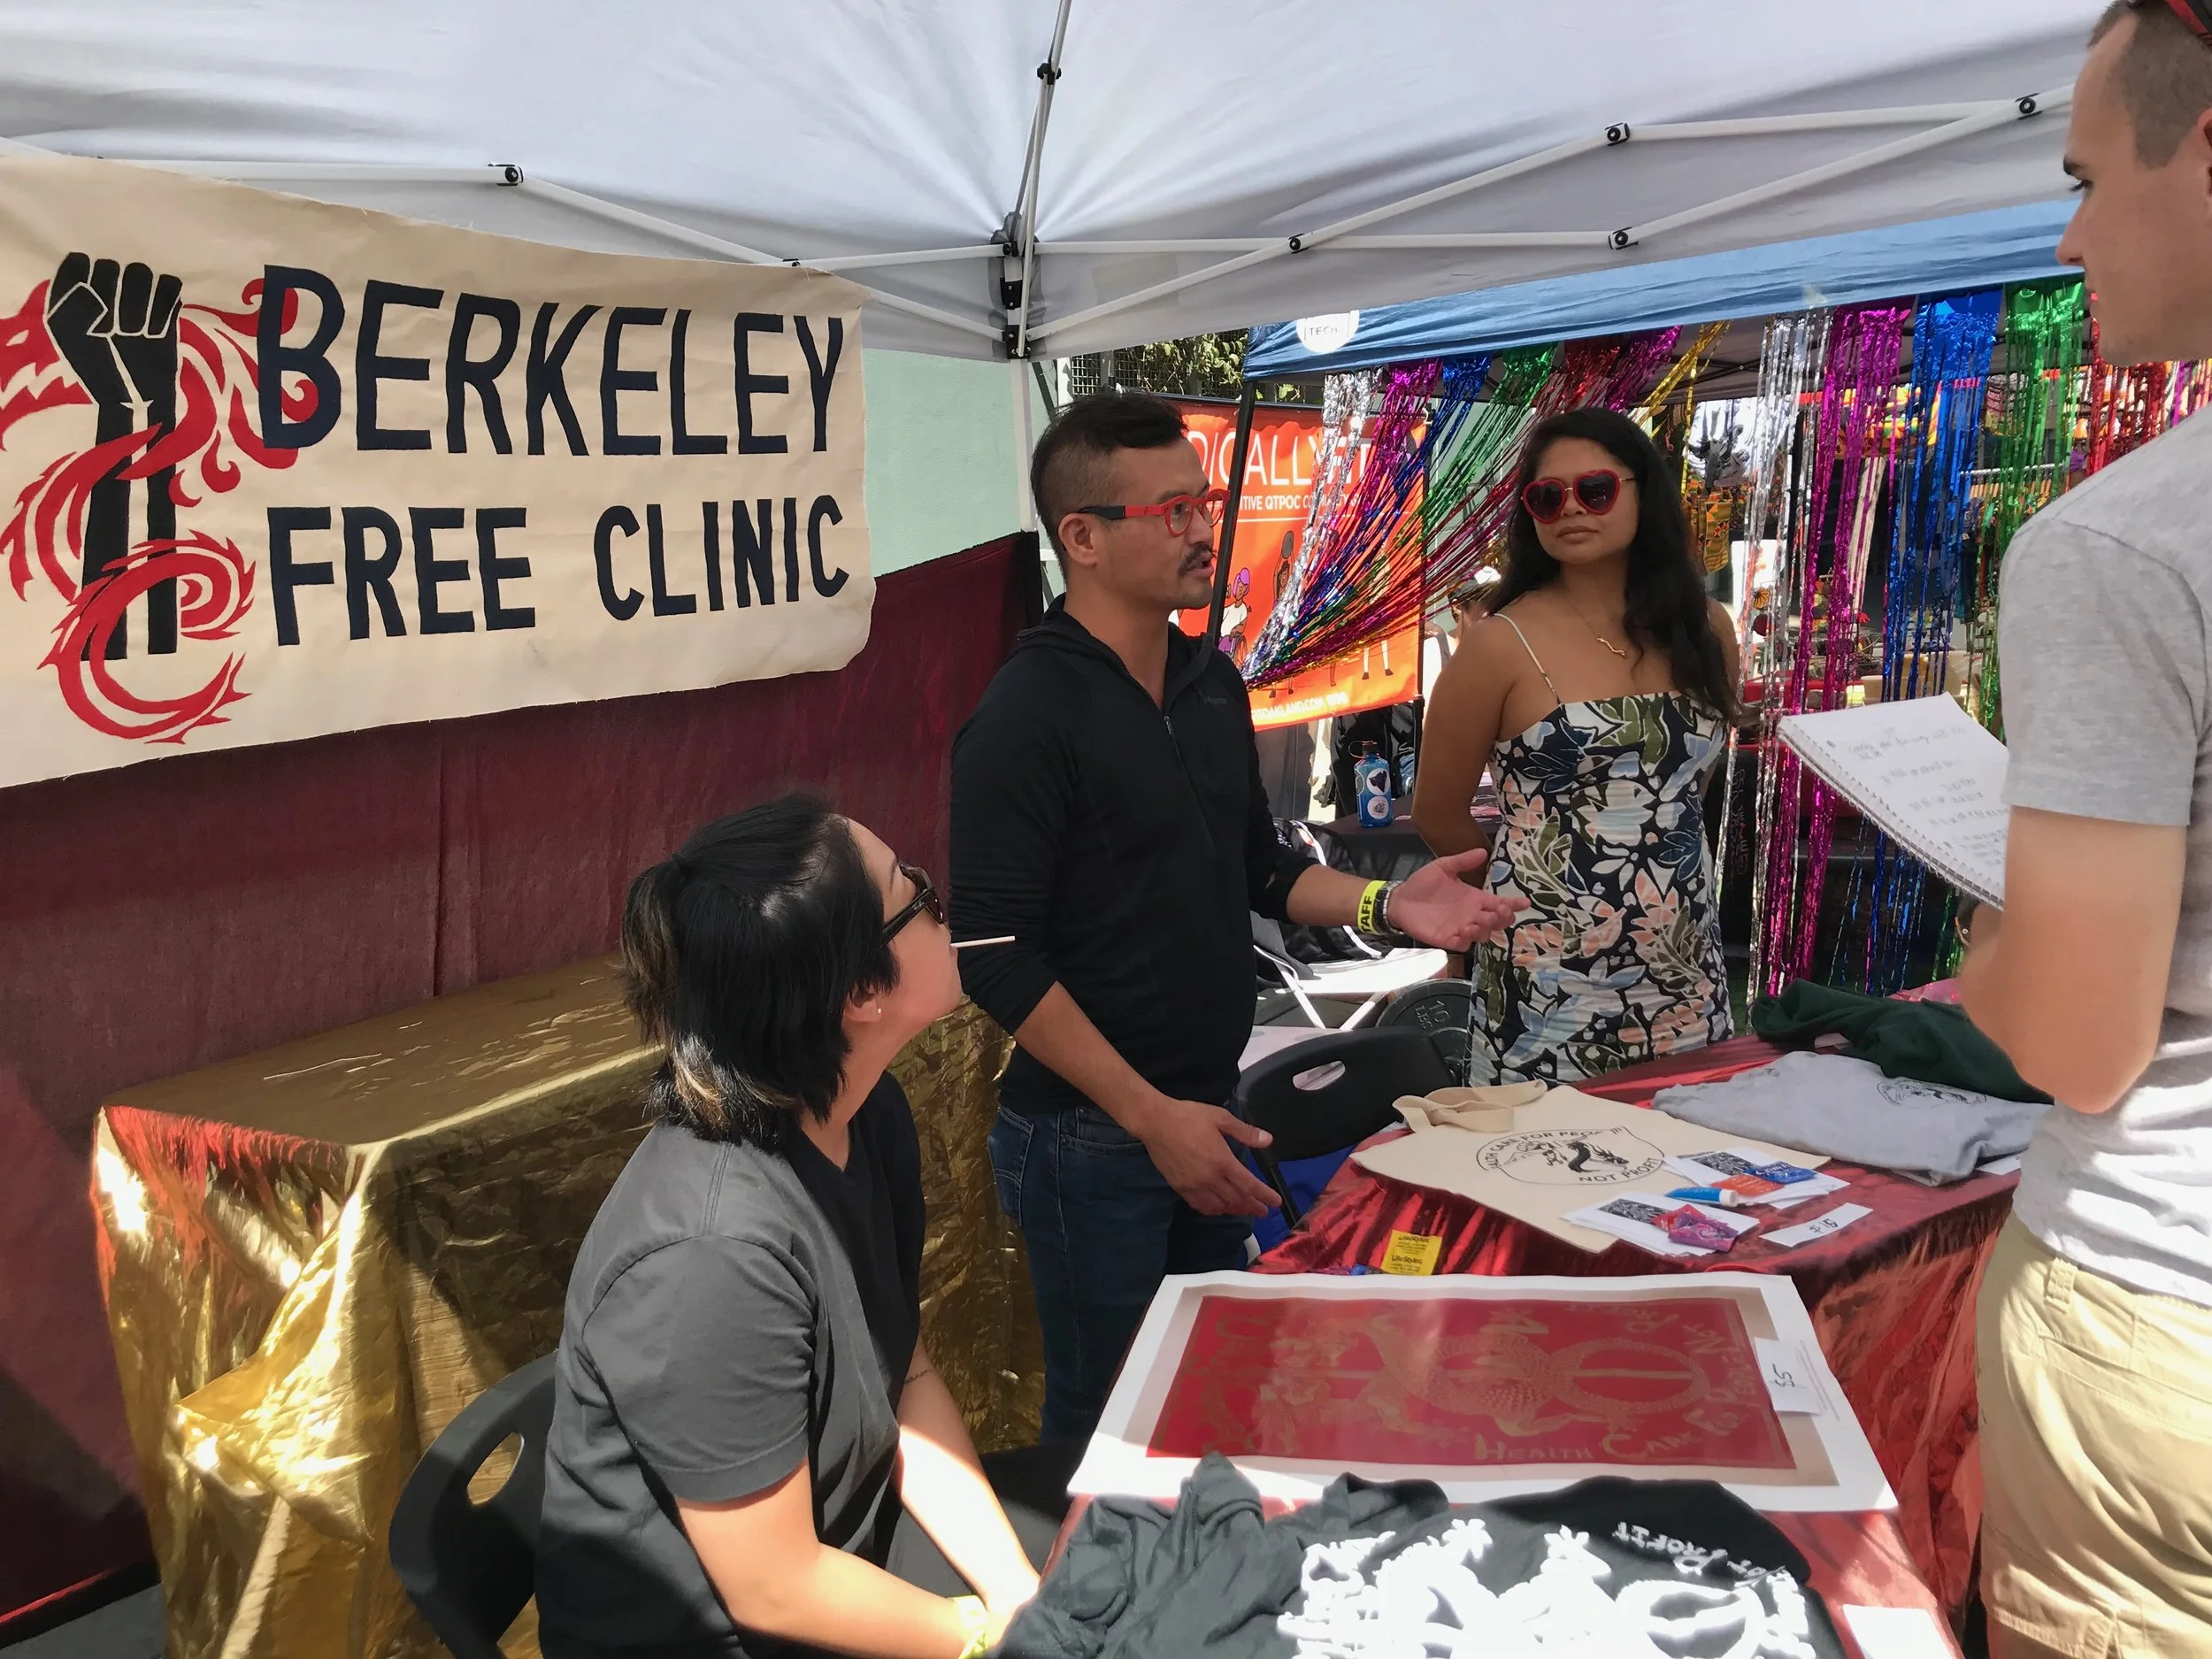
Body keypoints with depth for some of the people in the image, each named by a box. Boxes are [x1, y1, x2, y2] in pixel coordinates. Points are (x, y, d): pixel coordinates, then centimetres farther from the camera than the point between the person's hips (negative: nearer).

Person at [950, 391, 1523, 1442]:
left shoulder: (1211, 682, 7)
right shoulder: (1029, 714, -17)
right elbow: (993, 953, -20)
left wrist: (1382, 905, -1)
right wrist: (1151, 1117, -20)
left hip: (1204, 1113, 7)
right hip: (1092, 1138, -7)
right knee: (1107, 1419, 8)